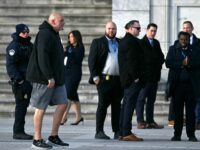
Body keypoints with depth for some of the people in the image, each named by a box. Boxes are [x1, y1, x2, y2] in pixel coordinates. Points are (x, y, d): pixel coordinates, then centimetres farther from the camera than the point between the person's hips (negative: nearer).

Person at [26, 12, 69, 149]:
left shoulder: (54, 35, 18)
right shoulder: (45, 34, -15)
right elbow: (42, 57, -23)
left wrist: (58, 77, 20)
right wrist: (49, 77, -25)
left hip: (56, 78, 10)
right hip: (44, 78, -10)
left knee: (62, 104, 5)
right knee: (41, 108, -4)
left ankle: (53, 137, 11)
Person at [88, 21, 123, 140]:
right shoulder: (98, 42, 5)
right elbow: (92, 60, 0)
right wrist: (95, 76, -9)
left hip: (119, 79, 4)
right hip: (104, 79, -4)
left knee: (117, 105, 5)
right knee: (103, 105, -3)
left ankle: (117, 131, 8)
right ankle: (99, 132, 0)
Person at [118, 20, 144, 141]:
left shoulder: (124, 40, 18)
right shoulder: (131, 41, -14)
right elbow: (131, 60, -20)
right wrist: (136, 77, -19)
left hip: (126, 78, 11)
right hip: (132, 78, -11)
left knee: (126, 105, 12)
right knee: (130, 105, -10)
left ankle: (123, 133, 16)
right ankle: (127, 133, -10)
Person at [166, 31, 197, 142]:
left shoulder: (193, 50, 8)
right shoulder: (173, 49, 9)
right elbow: (168, 63, -3)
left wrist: (189, 64, -17)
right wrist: (181, 64, -13)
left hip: (190, 84, -1)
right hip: (177, 83, 1)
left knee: (191, 110, 0)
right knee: (177, 110, 5)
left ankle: (191, 134, 3)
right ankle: (177, 134, 10)